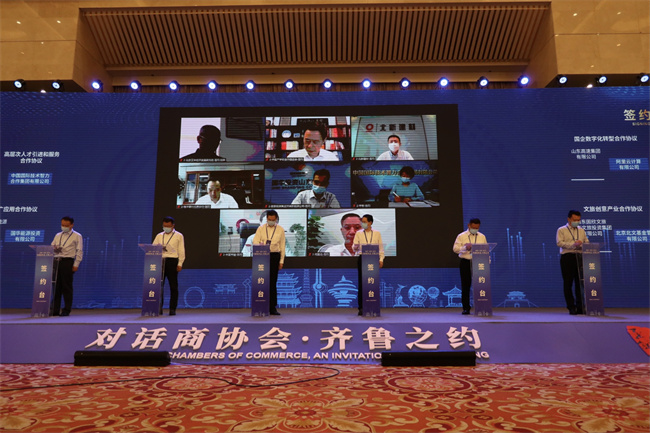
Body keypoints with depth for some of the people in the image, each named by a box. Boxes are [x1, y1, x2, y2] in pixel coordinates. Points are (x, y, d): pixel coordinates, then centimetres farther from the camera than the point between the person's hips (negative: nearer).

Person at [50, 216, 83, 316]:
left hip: (68, 262, -5)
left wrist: (76, 265, -9)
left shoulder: (77, 236, 4)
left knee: (67, 287, -4)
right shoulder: (58, 235, 20)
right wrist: (54, 248, -6)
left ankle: (66, 310, 2)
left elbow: (79, 251, -2)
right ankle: (55, 310, 9)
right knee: (56, 286, 3)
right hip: (56, 261, 5)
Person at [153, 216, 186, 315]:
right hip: (160, 261, 3)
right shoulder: (159, 236, 17)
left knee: (173, 286, -1)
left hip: (172, 261, -3)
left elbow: (181, 251, 3)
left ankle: (172, 309, 3)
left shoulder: (179, 236, 7)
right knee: (159, 285, -1)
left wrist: (180, 264, -4)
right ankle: (159, 308, 5)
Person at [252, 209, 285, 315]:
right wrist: (260, 245, -24)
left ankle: (273, 308, 6)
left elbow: (282, 246, 7)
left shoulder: (280, 230, 6)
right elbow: (255, 241, -1)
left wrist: (281, 261, 2)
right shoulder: (261, 228, 7)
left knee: (273, 282, 0)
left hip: (274, 255, 0)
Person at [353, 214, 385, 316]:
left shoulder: (377, 233, 11)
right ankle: (361, 307, 0)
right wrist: (355, 248, -19)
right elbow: (354, 247, 5)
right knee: (361, 283, -4)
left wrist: (381, 259, 0)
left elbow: (381, 247, 10)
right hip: (362, 258, 0)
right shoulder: (358, 233, 10)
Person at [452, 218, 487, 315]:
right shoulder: (461, 236, 5)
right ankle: (466, 308, 6)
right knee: (465, 286, 0)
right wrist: (465, 248, -19)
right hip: (465, 262, -1)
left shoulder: (482, 237, 13)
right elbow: (455, 249, -3)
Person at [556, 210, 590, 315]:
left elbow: (587, 242, 16)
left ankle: (580, 307, 7)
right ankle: (571, 307, 3)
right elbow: (559, 243, -8)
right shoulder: (561, 230, 6)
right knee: (568, 283, -3)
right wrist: (573, 244, -19)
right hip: (567, 257, -4)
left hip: (580, 257, 4)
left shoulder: (581, 230, 21)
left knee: (580, 283, 2)